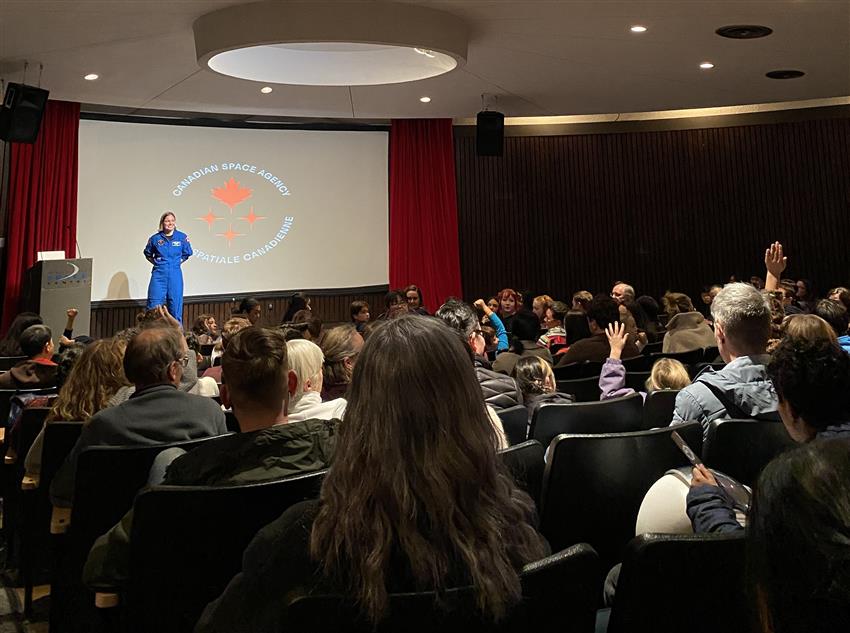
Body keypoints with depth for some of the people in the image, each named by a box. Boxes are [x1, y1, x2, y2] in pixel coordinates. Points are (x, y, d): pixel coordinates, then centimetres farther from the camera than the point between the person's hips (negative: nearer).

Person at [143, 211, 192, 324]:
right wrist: (157, 263, 5)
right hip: (159, 274, 0)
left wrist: (177, 262, 4)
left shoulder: (182, 237, 0)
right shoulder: (155, 238, 0)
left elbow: (187, 254, 14)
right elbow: (148, 254, 17)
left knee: (175, 303, 6)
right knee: (154, 305, -2)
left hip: (175, 274, 0)